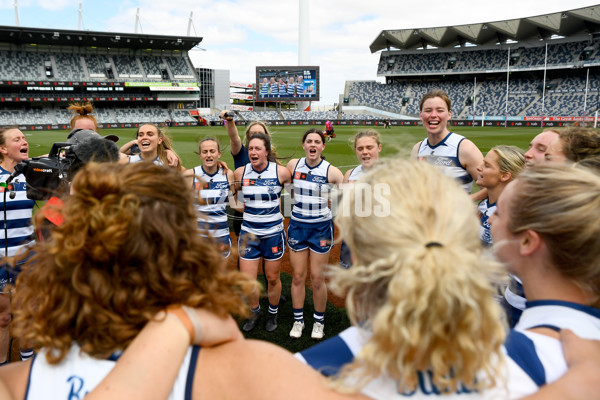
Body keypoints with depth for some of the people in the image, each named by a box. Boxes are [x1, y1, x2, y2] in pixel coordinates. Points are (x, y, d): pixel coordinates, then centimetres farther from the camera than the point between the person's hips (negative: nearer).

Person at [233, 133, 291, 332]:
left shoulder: (281, 172, -10)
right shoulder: (240, 172, -4)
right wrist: (241, 207, 1)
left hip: (274, 232, -1)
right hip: (249, 233, 2)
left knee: (273, 278, 12)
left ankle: (273, 313, 39)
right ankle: (254, 312, 32)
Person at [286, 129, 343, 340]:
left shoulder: (331, 171, -11)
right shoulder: (293, 165, -1)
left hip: (321, 227, -2)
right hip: (297, 225, 2)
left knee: (317, 279, 4)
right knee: (298, 276, 8)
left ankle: (319, 321, 25)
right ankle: (298, 320, 26)